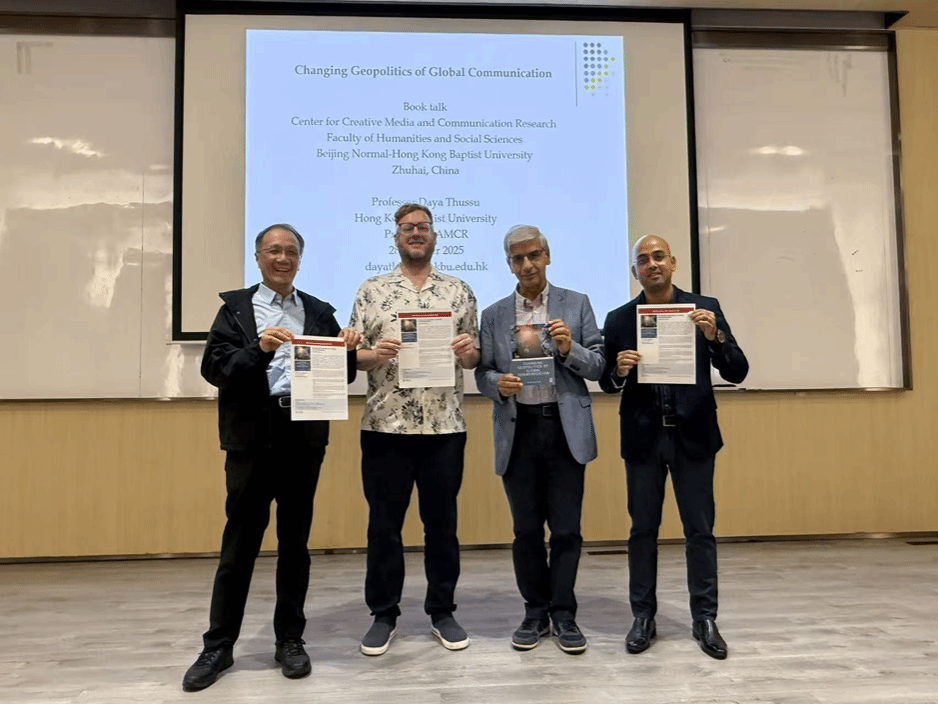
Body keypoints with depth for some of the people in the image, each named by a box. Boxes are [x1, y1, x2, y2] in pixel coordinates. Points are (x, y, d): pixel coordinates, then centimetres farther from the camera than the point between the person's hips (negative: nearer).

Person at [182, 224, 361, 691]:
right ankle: (218, 646, 20)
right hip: (252, 437, -2)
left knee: (295, 541, 11)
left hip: (304, 437, 2)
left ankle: (290, 640, 25)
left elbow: (340, 374, 8)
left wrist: (348, 350, -12)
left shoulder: (319, 312, 11)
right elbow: (214, 368, -6)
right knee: (240, 543, 6)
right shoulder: (235, 307, 5)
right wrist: (259, 349, -22)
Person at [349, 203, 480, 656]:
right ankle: (384, 614, 25)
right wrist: (375, 354, -17)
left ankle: (442, 612, 27)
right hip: (385, 426, 0)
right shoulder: (372, 291, 6)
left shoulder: (459, 291, 8)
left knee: (442, 522, 11)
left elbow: (474, 358, 9)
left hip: (445, 427, 1)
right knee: (384, 524, 9)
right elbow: (352, 355, 3)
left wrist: (468, 353, -13)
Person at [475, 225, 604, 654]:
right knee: (526, 529, 9)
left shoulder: (576, 304, 6)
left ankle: (563, 614, 19)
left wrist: (570, 349, -16)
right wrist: (498, 383, -14)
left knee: (566, 527, 3)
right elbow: (482, 374, 7)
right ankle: (535, 611, 25)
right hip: (518, 431, 2)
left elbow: (598, 366, 2)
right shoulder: (493, 315, 9)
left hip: (565, 429, -1)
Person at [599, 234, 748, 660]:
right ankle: (643, 616, 21)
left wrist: (715, 336, -19)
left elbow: (737, 373, -2)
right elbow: (606, 384, 5)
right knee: (643, 529, 9)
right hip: (643, 438, 1)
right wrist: (619, 371, -17)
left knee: (700, 530, 6)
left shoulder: (705, 308, 1)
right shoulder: (619, 319, 3)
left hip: (693, 436, 0)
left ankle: (705, 619, 20)